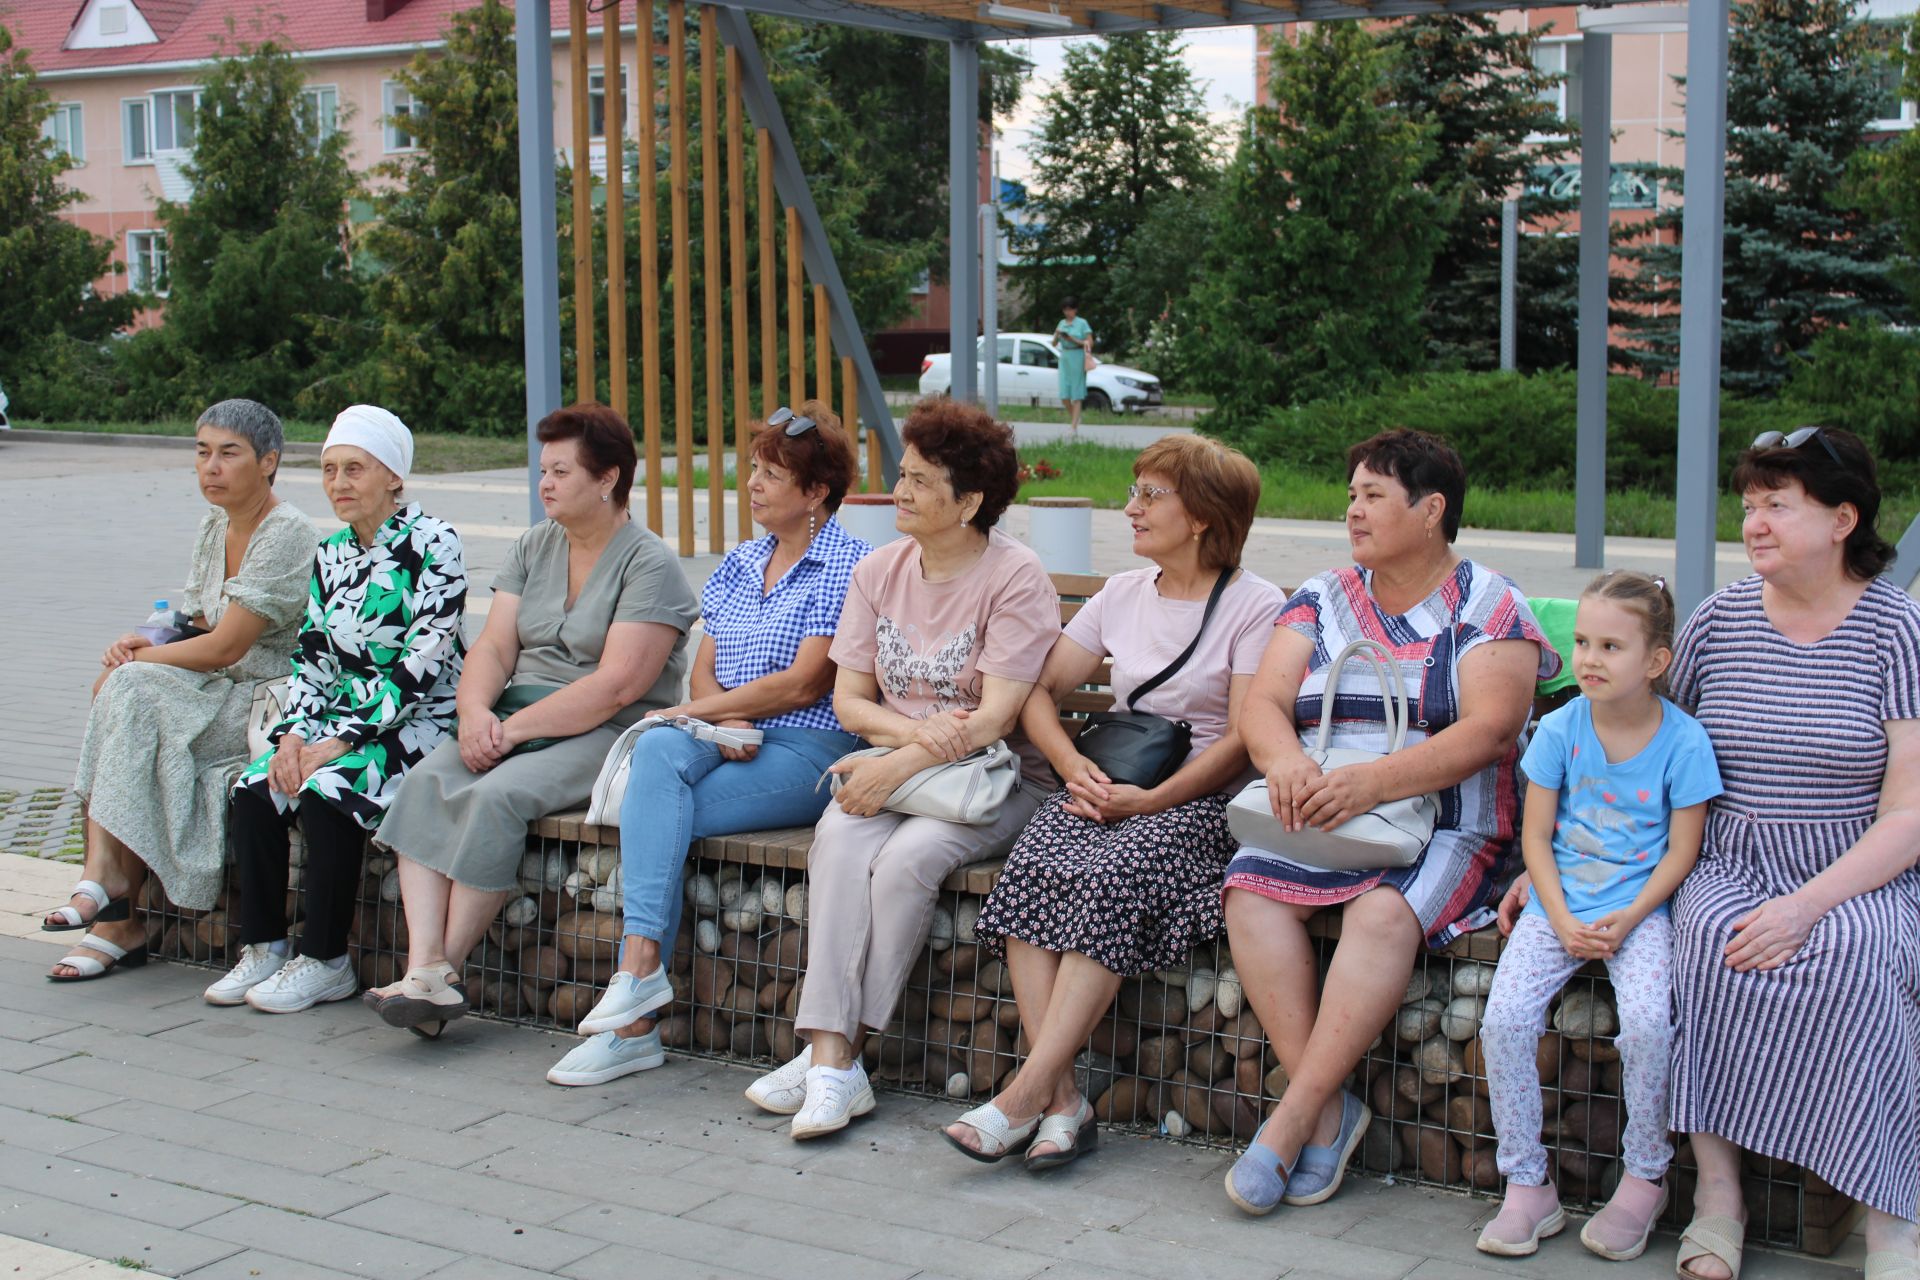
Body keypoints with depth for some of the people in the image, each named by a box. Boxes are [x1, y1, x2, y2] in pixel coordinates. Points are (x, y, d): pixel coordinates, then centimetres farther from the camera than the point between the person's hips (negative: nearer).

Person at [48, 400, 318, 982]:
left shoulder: (288, 535, -15)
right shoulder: (214, 527, 13)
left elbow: (224, 647, -19)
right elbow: (203, 632, 16)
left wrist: (136, 661, -8)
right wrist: (146, 647, -5)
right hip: (217, 696, 8)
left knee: (132, 692, -24)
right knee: (117, 688, -18)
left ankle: (109, 875, -13)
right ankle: (115, 916, -20)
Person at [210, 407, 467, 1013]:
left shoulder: (432, 543, -11)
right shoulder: (331, 554, 12)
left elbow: (423, 662, -17)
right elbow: (311, 657, 12)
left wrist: (340, 739, -18)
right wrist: (294, 734, -7)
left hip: (420, 721, -7)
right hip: (342, 719, 7)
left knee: (325, 792, -29)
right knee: (253, 790, -17)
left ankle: (325, 962, -15)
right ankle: (264, 948, -6)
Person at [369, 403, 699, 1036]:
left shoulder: (649, 565, -7)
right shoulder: (534, 547, 16)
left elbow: (615, 686, -17)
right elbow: (493, 646, 8)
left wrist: (515, 728, -19)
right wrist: (475, 711, -13)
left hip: (609, 734, -6)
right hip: (517, 719, 7)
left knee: (498, 795, -31)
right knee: (428, 781, -21)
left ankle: (447, 967, -19)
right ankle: (423, 967, -29)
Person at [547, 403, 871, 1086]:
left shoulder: (850, 565, -3)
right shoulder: (742, 561, 20)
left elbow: (803, 684, -11)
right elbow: (705, 665, 15)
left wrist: (693, 711, -7)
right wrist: (725, 721, -7)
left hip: (807, 751, -6)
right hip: (728, 741, 6)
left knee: (652, 808, -26)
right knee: (658, 751, -28)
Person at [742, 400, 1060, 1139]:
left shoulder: (1015, 579, -9)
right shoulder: (879, 571, 9)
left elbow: (995, 718, -16)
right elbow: (848, 699, 7)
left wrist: (897, 766, -23)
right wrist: (916, 728, -13)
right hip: (893, 765, 4)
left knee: (908, 855, -32)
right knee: (840, 837, -28)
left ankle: (835, 1048, -20)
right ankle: (832, 1062, -32)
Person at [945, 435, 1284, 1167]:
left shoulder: (1256, 607, -2)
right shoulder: (1123, 594, 17)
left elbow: (1243, 740, -9)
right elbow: (1041, 692, 15)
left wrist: (1150, 800, -17)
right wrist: (1074, 765, -4)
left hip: (1204, 799, -5)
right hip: (1107, 785, 5)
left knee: (1112, 877, -33)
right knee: (1033, 866, -26)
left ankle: (1026, 1093, -33)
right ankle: (1063, 1099, -29)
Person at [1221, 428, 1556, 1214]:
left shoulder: (1487, 606, 0)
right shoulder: (1323, 600, 15)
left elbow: (1488, 731, -14)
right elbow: (1261, 704, 4)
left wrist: (1369, 783, -26)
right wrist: (1284, 763, -21)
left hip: (1444, 829, -4)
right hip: (1320, 819, 4)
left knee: (1383, 911, -34)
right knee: (1251, 886, -25)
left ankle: (1292, 1119, -28)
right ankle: (1329, 1110, -22)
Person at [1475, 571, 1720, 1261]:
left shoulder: (1683, 741, -6)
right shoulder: (1561, 728, -1)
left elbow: (1681, 850, -3)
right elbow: (1536, 835, 2)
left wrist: (1627, 918, -15)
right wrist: (1562, 920, -10)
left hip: (1640, 910, -2)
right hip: (1558, 906, 2)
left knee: (1647, 1023, -27)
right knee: (1504, 1019, -18)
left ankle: (1644, 1179, -2)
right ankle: (1527, 1187, -3)